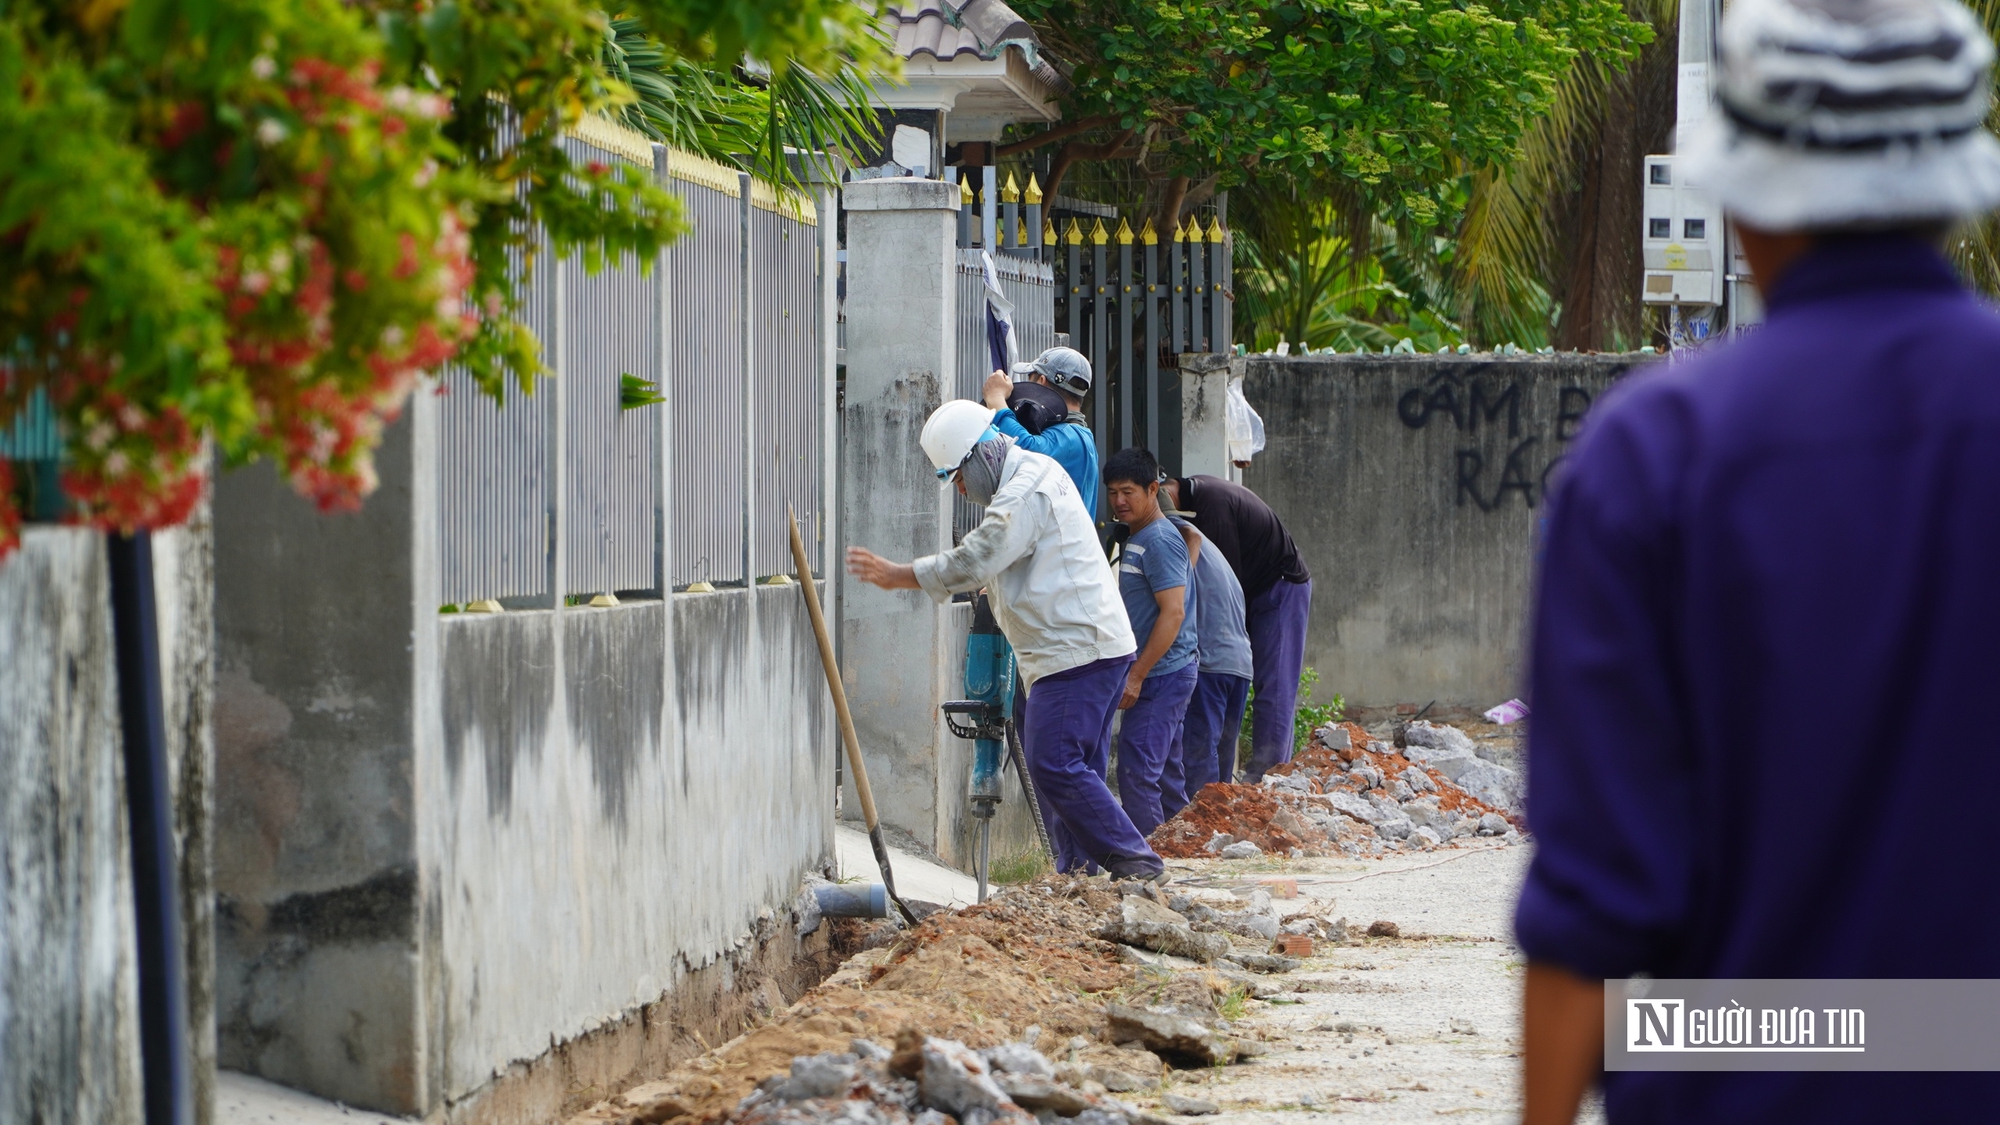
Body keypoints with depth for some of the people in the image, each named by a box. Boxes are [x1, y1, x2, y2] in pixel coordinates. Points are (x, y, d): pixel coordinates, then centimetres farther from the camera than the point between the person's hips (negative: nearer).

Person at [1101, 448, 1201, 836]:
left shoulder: (1159, 540, -14)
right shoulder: (1133, 539, 17)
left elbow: (1173, 612, -21)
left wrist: (1136, 676, -21)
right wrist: (1134, 673, 19)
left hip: (1161, 675, -10)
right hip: (1160, 677, 10)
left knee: (1137, 772, -13)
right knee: (1166, 773, 14)